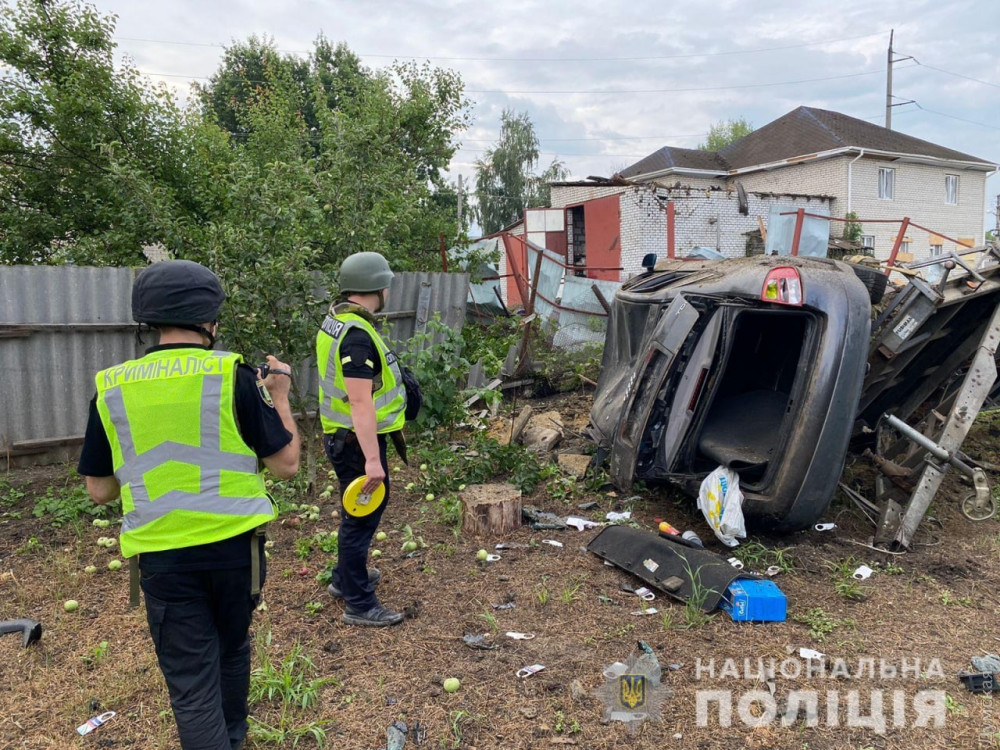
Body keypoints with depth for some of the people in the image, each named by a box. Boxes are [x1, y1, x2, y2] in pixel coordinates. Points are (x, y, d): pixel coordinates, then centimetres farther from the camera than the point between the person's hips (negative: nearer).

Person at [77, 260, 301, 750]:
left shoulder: (112, 388, -2)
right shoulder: (233, 376, -10)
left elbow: (100, 491, 6)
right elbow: (286, 464, -7)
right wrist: (279, 396, 5)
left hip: (162, 554, 0)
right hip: (234, 543, 0)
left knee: (191, 683, 10)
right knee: (232, 650, 25)